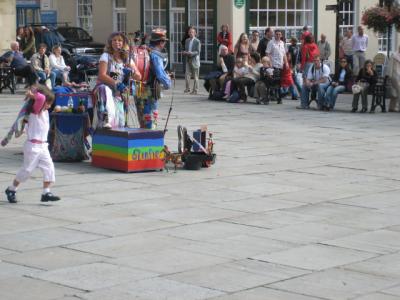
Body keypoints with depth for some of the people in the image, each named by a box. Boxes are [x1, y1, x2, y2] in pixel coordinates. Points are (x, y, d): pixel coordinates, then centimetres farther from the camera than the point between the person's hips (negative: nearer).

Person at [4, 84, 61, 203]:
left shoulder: (45, 112, 10)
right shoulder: (35, 110, -13)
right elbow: (41, 98, -31)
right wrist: (32, 94, -15)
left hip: (43, 146, 8)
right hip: (33, 146, -8)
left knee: (49, 168, -2)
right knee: (27, 170, 1)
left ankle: (46, 193, 1)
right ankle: (11, 190, 17)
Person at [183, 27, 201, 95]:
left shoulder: (197, 41, -6)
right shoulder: (187, 40, 12)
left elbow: (198, 52, -10)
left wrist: (191, 53, -26)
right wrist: (185, 52, -4)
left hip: (194, 60, -5)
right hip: (188, 59, 5)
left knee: (195, 76, 1)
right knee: (187, 74, -2)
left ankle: (195, 90, 6)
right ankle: (187, 88, 8)